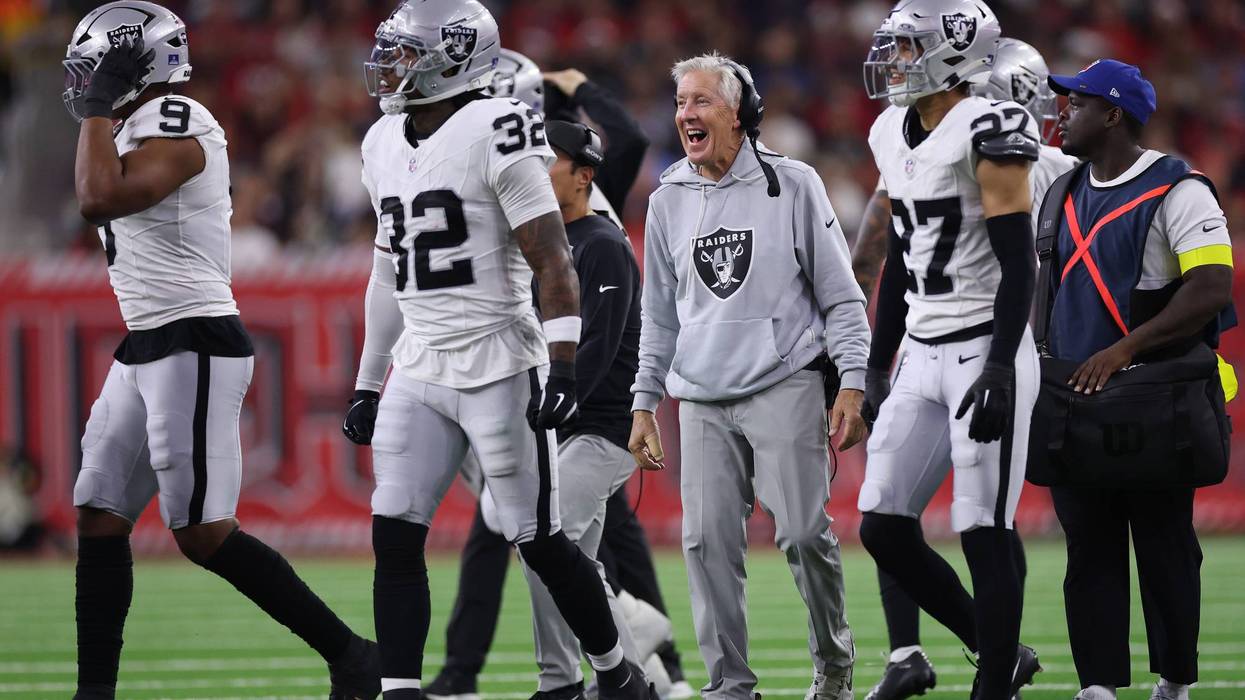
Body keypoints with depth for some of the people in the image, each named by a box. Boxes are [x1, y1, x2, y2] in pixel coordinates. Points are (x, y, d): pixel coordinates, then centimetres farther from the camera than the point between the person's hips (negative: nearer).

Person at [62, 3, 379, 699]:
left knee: (204, 532, -11)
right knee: (100, 518, 7)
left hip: (194, 348, -10)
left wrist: (98, 110, -17)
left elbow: (100, 199, -28)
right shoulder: (139, 129, 16)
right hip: (148, 348, 10)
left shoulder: (173, 125, -15)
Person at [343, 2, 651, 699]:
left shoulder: (494, 134, -12)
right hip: (418, 372, 7)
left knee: (541, 542, 0)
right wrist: (369, 384, 22)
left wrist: (563, 366, -23)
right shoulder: (384, 146, 12)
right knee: (395, 537, -4)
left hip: (499, 368, -7)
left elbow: (553, 261, -14)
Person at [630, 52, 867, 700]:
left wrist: (851, 385, -6)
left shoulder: (792, 184, 0)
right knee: (708, 542, -4)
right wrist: (645, 403, 15)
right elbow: (659, 314, 19)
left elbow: (839, 294, 1)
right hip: (702, 400, 4)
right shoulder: (668, 201, 11)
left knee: (803, 533, -10)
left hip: (785, 387, -4)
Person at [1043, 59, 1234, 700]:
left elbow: (1213, 289, -19)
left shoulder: (1176, 192, -10)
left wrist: (1124, 349, -22)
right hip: (1076, 397, 6)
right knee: (1089, 550, 2)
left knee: (1163, 545, 1)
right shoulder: (1065, 190, 13)